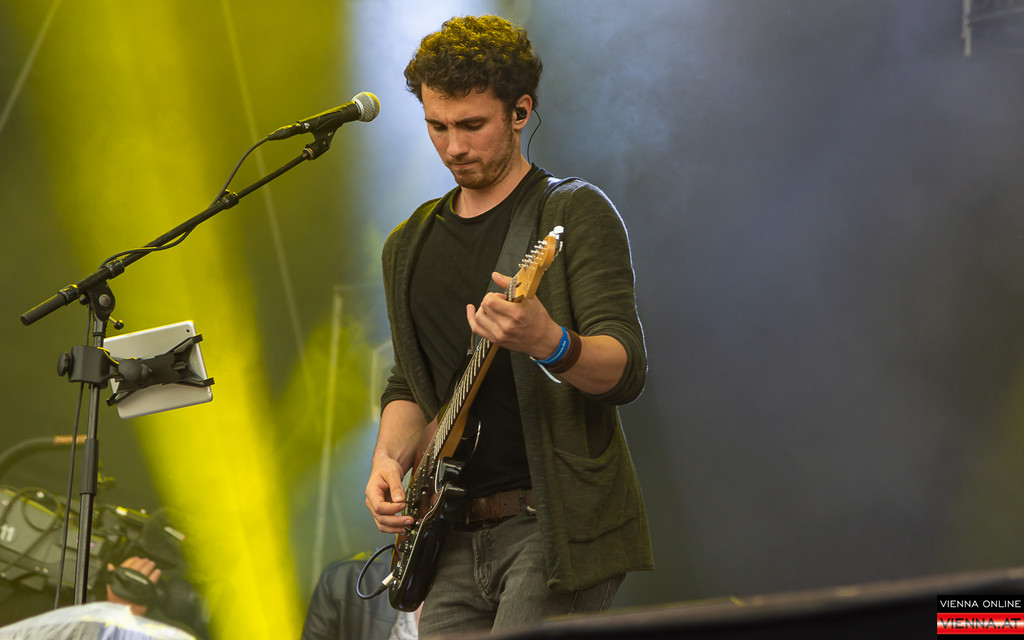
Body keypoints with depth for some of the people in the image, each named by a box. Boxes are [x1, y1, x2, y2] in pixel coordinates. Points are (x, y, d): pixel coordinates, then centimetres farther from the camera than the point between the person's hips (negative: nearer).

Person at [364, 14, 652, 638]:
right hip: (456, 538, 6)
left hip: (557, 522, -6)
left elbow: (627, 369, -13)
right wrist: (391, 459, 3)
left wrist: (549, 344, -34)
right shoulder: (410, 246, 16)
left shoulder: (575, 213, -3)